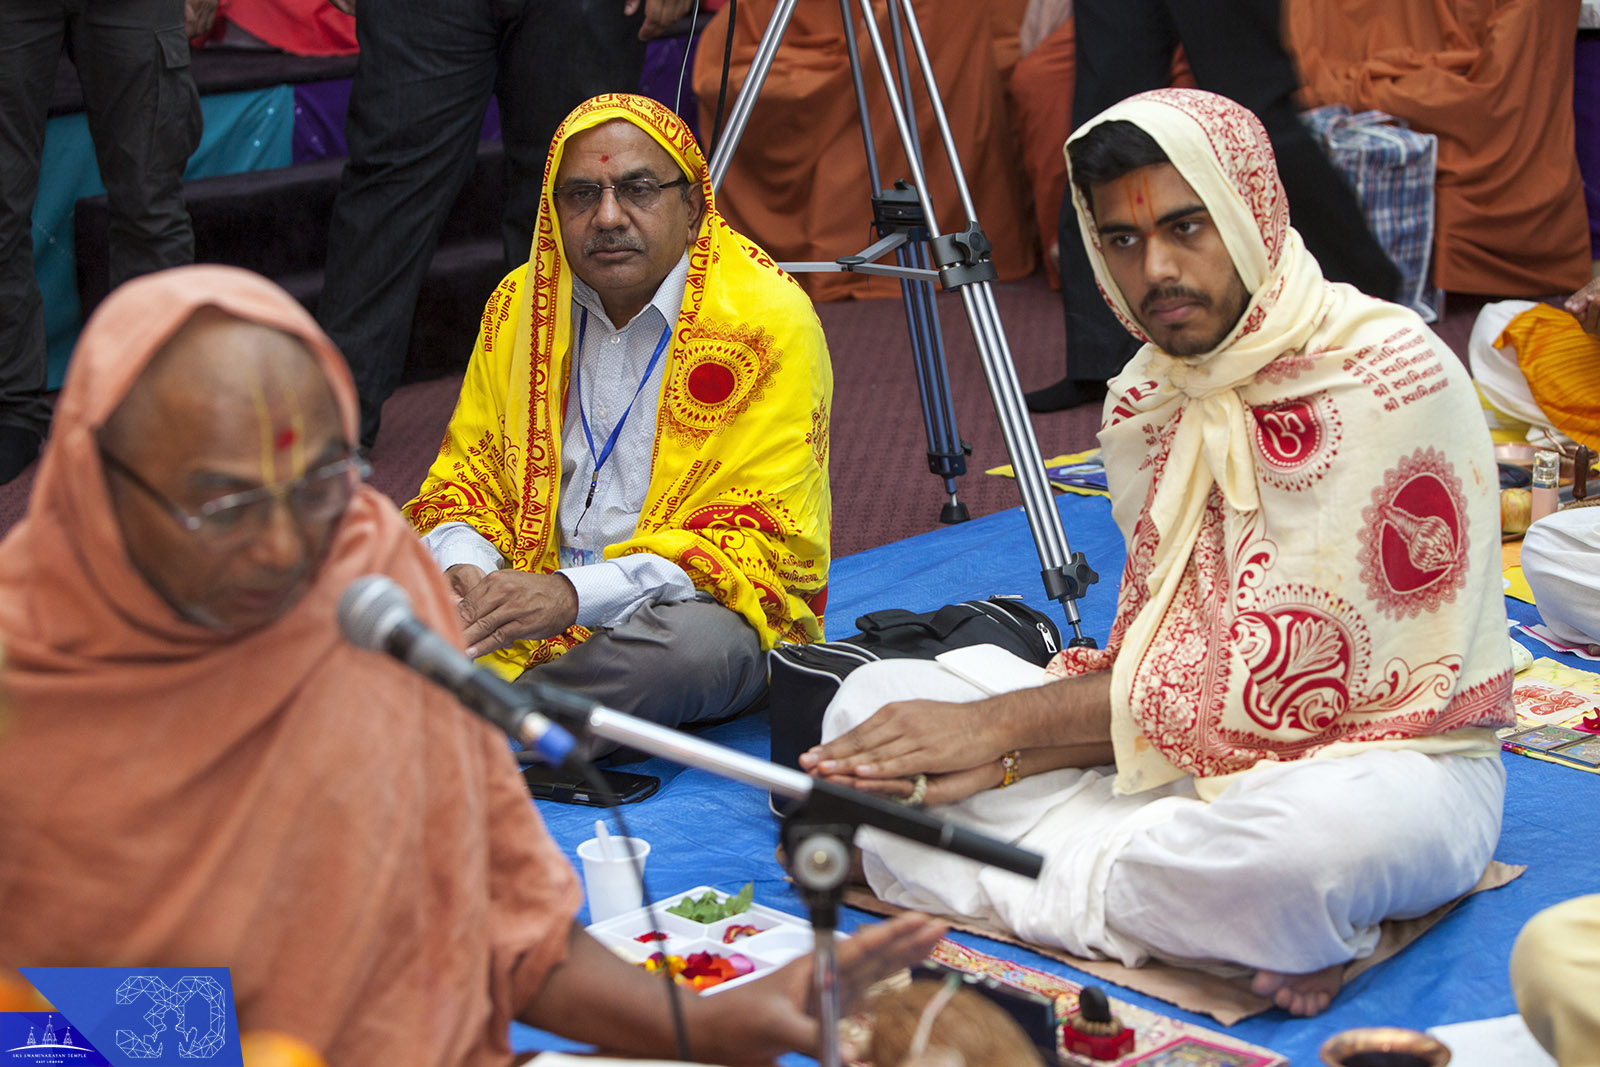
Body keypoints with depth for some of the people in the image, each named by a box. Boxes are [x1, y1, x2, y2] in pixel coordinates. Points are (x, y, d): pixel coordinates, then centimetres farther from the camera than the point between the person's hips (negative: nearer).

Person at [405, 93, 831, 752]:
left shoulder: (766, 321, -11)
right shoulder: (518, 303, 7)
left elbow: (759, 539, -16)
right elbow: (469, 469, 14)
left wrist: (573, 594, -28)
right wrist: (464, 564, -11)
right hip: (535, 594, 5)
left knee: (700, 644, -39)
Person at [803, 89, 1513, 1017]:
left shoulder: (1392, 374, -17)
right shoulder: (1144, 402, 7)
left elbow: (1282, 677, -19)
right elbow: (1154, 654, 5)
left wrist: (1006, 719, -16)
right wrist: (1001, 756, -15)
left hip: (1388, 751, -7)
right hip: (1188, 758, 8)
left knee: (1317, 832, -44)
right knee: (874, 702, -4)